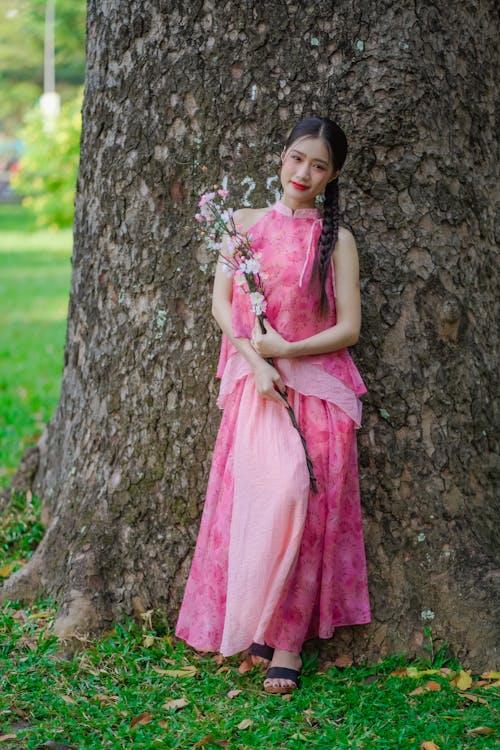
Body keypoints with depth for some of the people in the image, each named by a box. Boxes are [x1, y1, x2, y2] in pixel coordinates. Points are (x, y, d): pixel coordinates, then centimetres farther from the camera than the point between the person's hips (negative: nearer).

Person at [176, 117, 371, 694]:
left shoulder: (336, 239, 5)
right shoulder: (245, 223, 10)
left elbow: (348, 328, 0)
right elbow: (221, 302, 5)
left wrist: (285, 349, -12)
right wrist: (255, 360, -9)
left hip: (318, 384, -1)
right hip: (257, 381, 1)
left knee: (302, 502, -9)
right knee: (265, 492, -11)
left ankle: (287, 637, -2)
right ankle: (266, 628, -1)